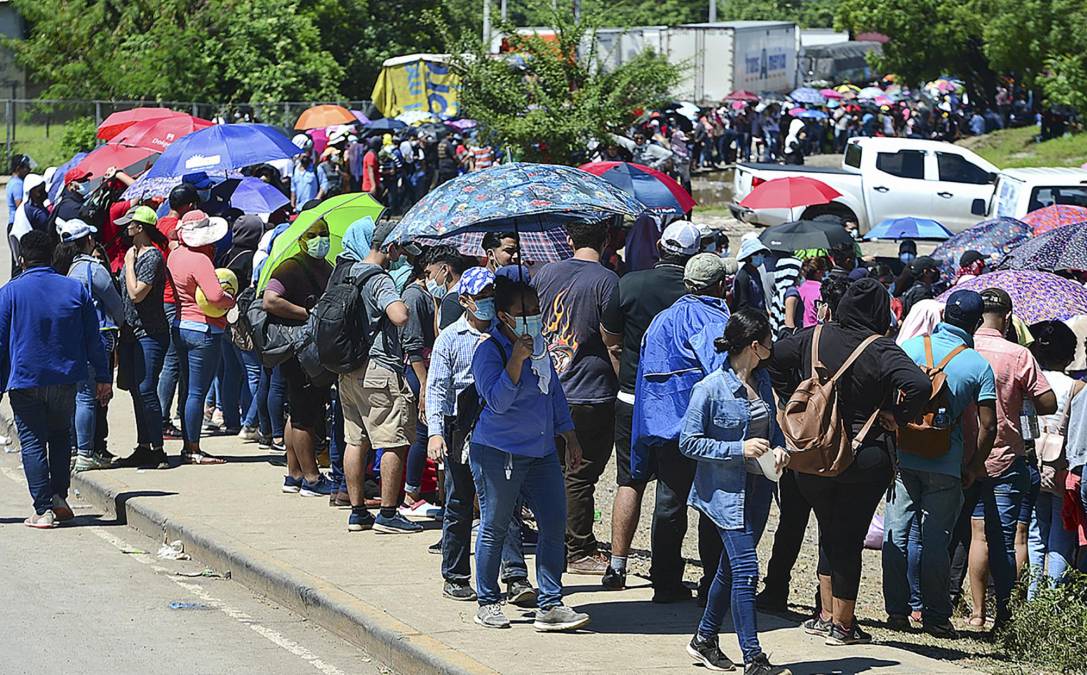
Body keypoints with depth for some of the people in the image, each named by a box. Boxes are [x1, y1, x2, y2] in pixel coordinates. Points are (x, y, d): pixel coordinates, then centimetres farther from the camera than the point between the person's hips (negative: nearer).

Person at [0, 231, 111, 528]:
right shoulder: (76, 289, 3)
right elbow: (93, 339, 6)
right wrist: (102, 378, 11)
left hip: (24, 381, -3)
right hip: (65, 380, 3)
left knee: (32, 443, 1)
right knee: (60, 436, 20)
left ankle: (43, 509, -4)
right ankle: (59, 497, 12)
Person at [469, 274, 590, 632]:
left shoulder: (539, 344, 10)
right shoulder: (489, 350, -12)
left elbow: (554, 392, 21)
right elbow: (497, 401, -23)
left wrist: (570, 439, 22)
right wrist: (516, 359, -28)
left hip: (541, 451, 7)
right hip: (498, 453, -7)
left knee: (554, 524, 0)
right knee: (494, 528, 3)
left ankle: (550, 606, 4)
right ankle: (488, 603, 17)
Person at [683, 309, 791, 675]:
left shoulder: (762, 380, 7)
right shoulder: (711, 388, -15)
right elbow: (689, 442, -12)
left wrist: (778, 448, 0)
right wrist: (739, 449, -20)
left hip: (758, 487, 7)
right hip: (727, 491, -7)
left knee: (732, 567, 15)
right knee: (746, 571, -11)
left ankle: (705, 639, 31)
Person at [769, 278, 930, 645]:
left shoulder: (814, 337, -2)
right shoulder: (882, 350, -14)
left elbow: (776, 357, 1)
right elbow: (920, 385, -26)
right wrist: (896, 418, -11)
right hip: (864, 459, -3)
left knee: (828, 532, 18)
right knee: (849, 538, 6)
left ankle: (826, 616, 21)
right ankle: (842, 625, 11)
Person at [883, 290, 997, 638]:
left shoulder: (910, 346, 0)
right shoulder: (978, 365, -3)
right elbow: (987, 426, -3)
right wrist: (973, 468, 8)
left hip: (902, 458, 1)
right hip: (945, 466, -1)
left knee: (897, 533, 8)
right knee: (936, 540, 4)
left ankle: (897, 610, 10)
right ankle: (935, 617, 8)